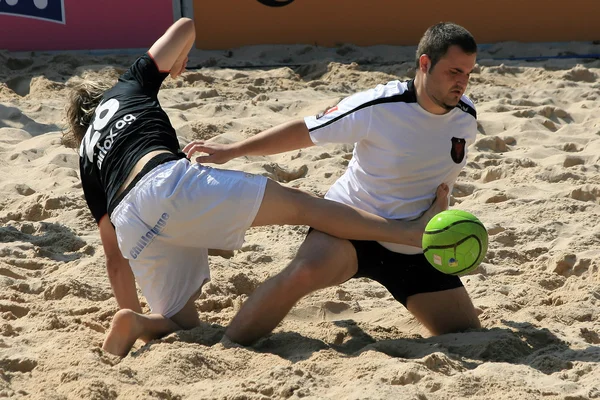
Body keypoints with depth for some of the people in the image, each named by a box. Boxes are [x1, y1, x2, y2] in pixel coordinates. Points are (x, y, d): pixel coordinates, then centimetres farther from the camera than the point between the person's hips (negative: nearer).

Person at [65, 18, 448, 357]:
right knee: (299, 204, -1)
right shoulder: (127, 88, 29)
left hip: (129, 227, 4)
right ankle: (413, 230, -13)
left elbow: (114, 256, 32)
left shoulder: (88, 160, 36)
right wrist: (177, 61, 54)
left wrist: (131, 312, 38)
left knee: (184, 328, 15)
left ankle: (135, 324, -16)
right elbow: (186, 26, 32)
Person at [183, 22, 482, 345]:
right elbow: (305, 131, -12)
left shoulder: (466, 118, -6)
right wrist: (232, 150, -10)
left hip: (414, 249, 5)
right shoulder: (379, 107, -21)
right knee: (304, 272, -36)